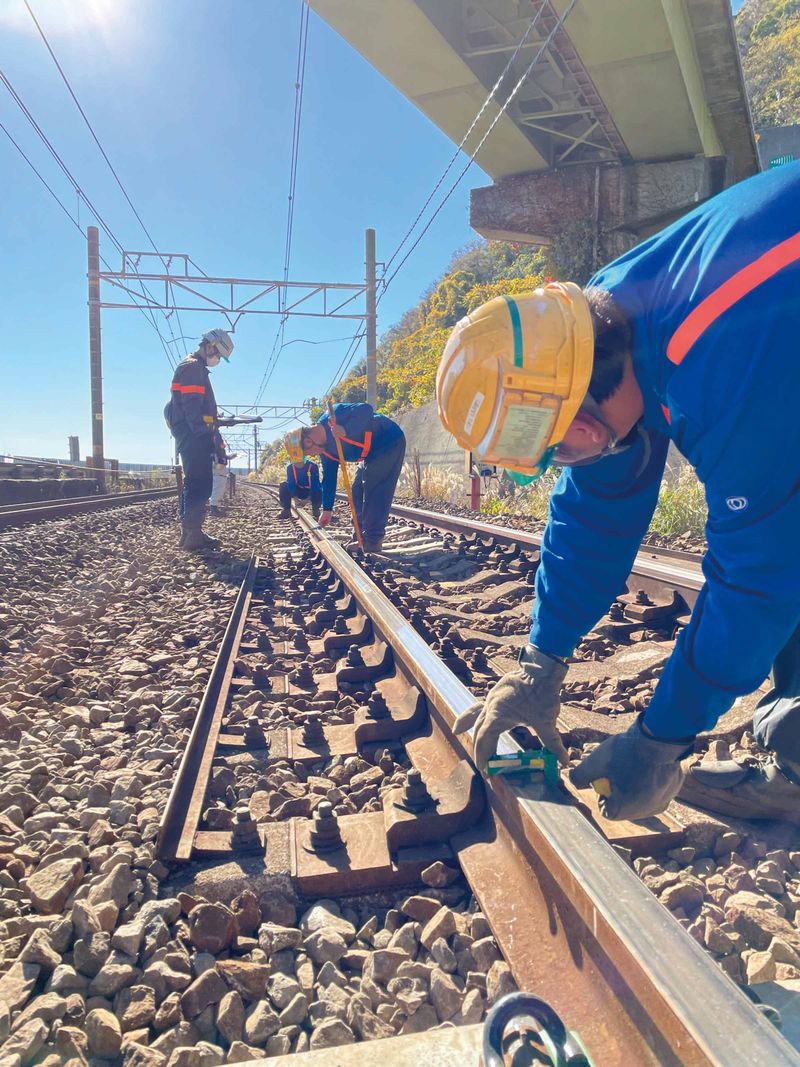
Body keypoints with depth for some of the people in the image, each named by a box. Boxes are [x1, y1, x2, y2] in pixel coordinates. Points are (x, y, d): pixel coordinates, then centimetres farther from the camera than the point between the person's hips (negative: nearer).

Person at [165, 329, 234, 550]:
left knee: (195, 485, 11)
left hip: (193, 438, 11)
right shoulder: (193, 367, -8)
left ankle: (190, 533, 14)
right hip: (194, 437, -11)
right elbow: (192, 407, -18)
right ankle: (192, 535, -13)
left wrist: (212, 434, 19)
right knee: (199, 485, -13)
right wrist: (205, 433, -21)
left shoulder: (195, 368, 25)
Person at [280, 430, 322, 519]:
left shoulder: (313, 466, -26)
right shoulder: (290, 467, -17)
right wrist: (295, 498, -37)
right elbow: (291, 484, -21)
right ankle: (286, 510, -15)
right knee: (283, 486, -24)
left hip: (311, 492, -2)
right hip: (298, 491, 3)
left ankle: (315, 509, -10)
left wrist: (308, 499, -41)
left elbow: (315, 485, -30)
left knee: (319, 490, -38)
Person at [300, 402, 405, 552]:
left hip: (390, 443, -10)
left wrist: (346, 430, -45)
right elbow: (329, 478, 8)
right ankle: (361, 538, 15)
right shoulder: (325, 449, 2)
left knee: (374, 492, -16)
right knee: (358, 494, 9)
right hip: (372, 454, 10)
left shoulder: (335, 416, -24)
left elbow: (366, 410, -34)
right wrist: (327, 509, 9)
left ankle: (373, 541, -14)